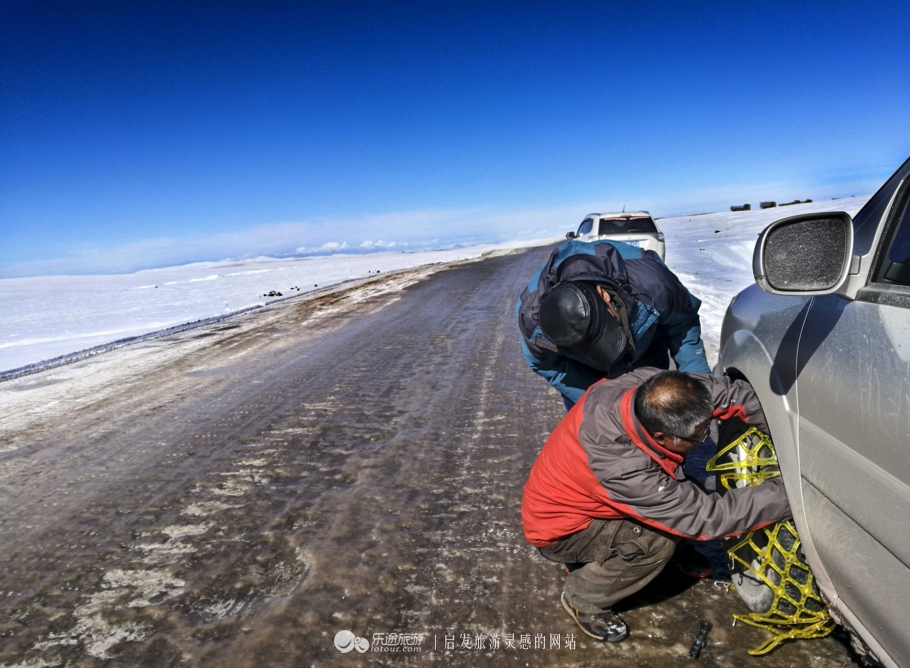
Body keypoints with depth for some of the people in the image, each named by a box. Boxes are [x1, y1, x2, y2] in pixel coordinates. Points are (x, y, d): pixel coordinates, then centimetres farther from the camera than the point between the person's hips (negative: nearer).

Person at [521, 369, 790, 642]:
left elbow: (724, 390, -15)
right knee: (658, 540, -23)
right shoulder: (624, 471, -40)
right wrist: (786, 493, -25)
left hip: (562, 493, 7)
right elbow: (706, 518, -28)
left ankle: (591, 558, 16)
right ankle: (582, 599, 2)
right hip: (556, 528, -7)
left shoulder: (643, 385, -25)